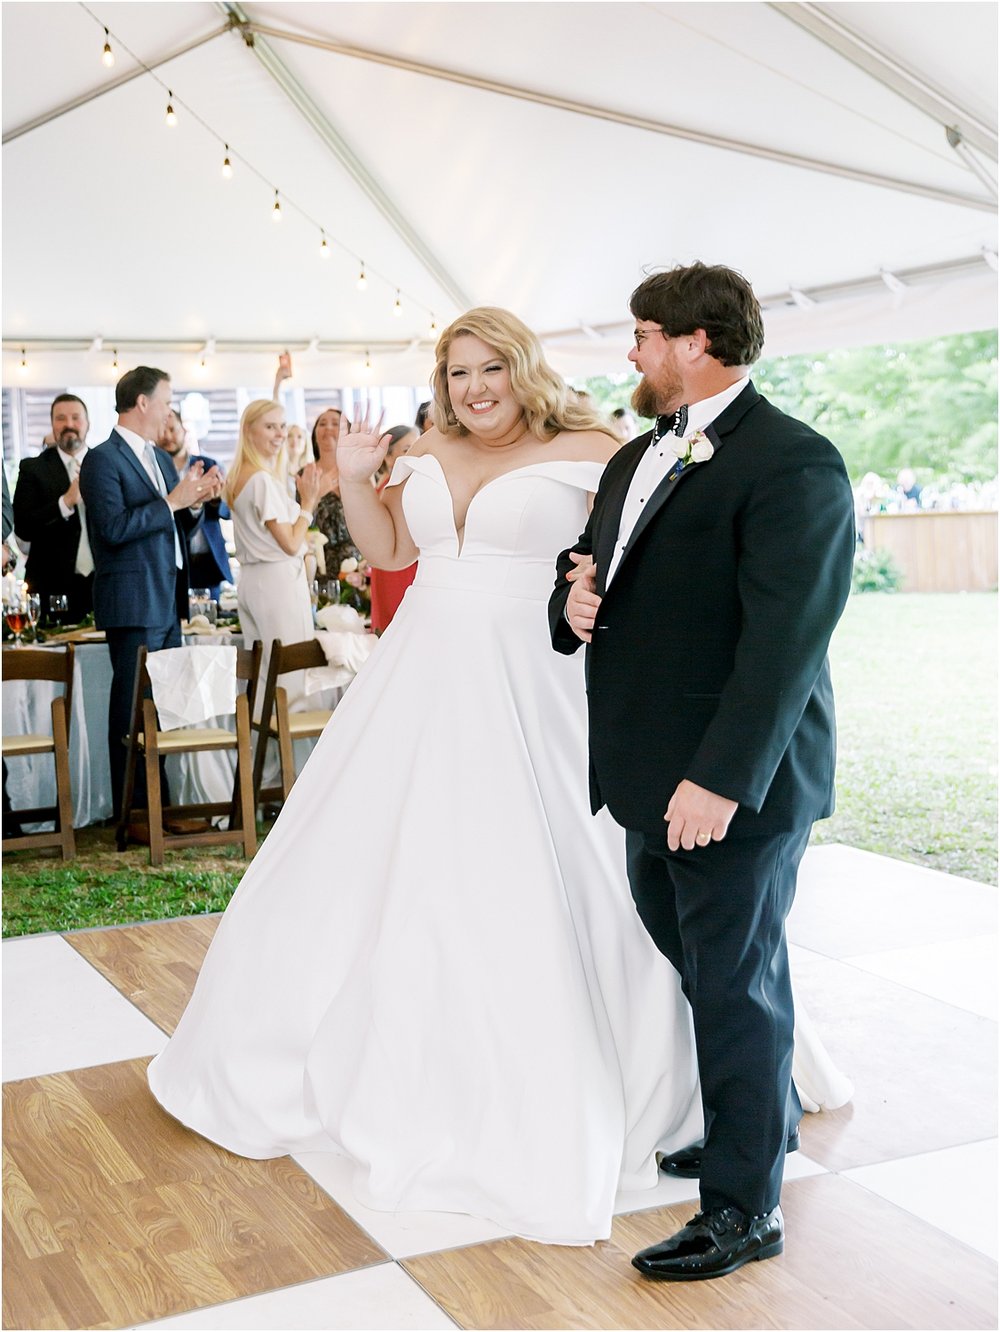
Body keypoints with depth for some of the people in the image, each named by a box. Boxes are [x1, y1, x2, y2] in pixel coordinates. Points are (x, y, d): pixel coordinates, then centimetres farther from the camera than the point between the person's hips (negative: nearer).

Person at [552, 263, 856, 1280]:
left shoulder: (792, 463, -15)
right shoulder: (638, 458, 14)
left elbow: (786, 637, -22)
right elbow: (594, 565, 25)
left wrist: (723, 778, -26)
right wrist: (574, 593, 0)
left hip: (734, 784, -9)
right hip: (651, 776, 9)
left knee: (733, 979, 2)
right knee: (690, 960, 20)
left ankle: (745, 1206, 17)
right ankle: (763, 1121, 41)